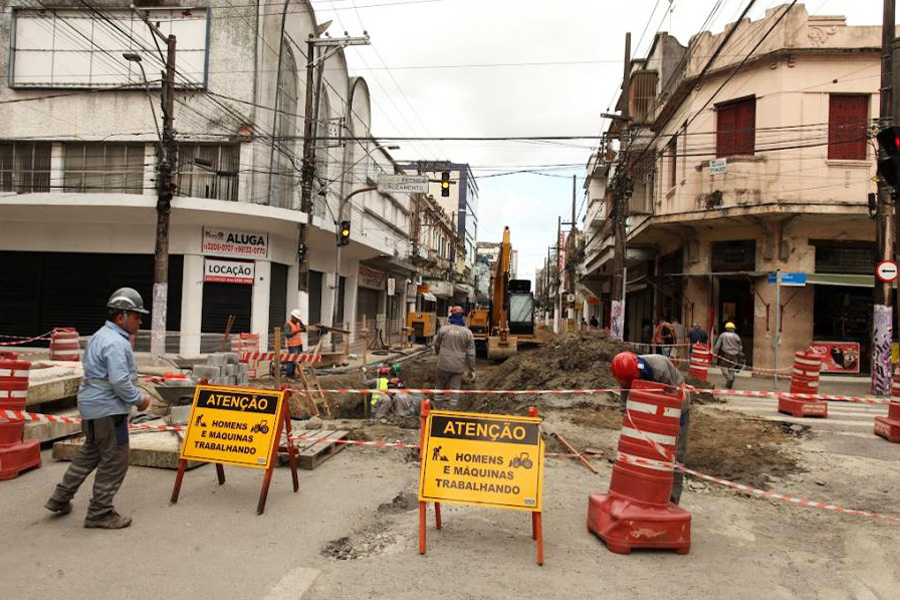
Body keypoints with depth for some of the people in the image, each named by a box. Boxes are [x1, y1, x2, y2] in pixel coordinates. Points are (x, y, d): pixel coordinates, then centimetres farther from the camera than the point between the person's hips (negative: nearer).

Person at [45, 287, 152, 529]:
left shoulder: (101, 336, 13)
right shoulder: (116, 343, -20)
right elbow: (120, 381, -26)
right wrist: (140, 399, -12)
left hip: (92, 405, 11)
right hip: (108, 409, -11)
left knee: (90, 454, 24)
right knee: (115, 460, 0)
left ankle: (61, 498, 32)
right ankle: (100, 513, 9)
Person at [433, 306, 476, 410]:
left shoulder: (444, 329, -4)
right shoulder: (467, 332, -5)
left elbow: (437, 345, 12)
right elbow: (471, 354, -4)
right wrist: (472, 370, 6)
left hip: (443, 365, 0)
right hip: (458, 367, 0)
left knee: (440, 387, 16)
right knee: (454, 389, 7)